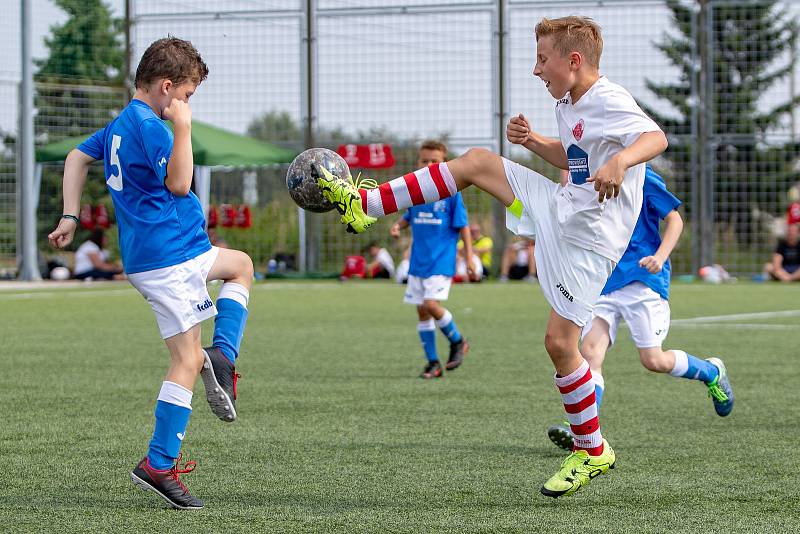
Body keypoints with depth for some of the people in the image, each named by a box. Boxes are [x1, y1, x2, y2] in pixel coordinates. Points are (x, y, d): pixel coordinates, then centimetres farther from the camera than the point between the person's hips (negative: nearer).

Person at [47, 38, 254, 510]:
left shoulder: (119, 125, 15)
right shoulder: (148, 125, -15)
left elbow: (78, 158, 26)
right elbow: (178, 184, -20)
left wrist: (70, 216, 26)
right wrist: (183, 128, -21)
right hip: (170, 254, -10)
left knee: (242, 265, 29)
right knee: (186, 361, -11)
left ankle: (221, 356, 10)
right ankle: (159, 466, -13)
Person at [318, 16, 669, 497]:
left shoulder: (609, 101, -19)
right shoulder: (569, 106, 11)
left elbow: (655, 137, -35)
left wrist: (621, 161, -55)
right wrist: (533, 141, 11)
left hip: (587, 240, -10)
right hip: (559, 209, 10)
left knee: (560, 342, -11)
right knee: (477, 161, 7)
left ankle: (593, 452, 5)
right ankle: (366, 205, 12)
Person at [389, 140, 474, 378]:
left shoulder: (451, 192, -6)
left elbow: (463, 227, -3)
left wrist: (469, 258, -6)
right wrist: (397, 226, -2)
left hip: (441, 260, -5)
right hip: (418, 261, 5)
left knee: (431, 304, -20)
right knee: (421, 311, 6)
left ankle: (457, 341, 6)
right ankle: (433, 362, 16)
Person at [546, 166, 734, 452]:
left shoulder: (643, 177, -7)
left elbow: (674, 220, -6)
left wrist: (660, 257, -20)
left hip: (642, 279, -5)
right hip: (604, 280, 5)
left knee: (654, 360, -4)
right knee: (590, 351, -13)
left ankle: (712, 372, 25)